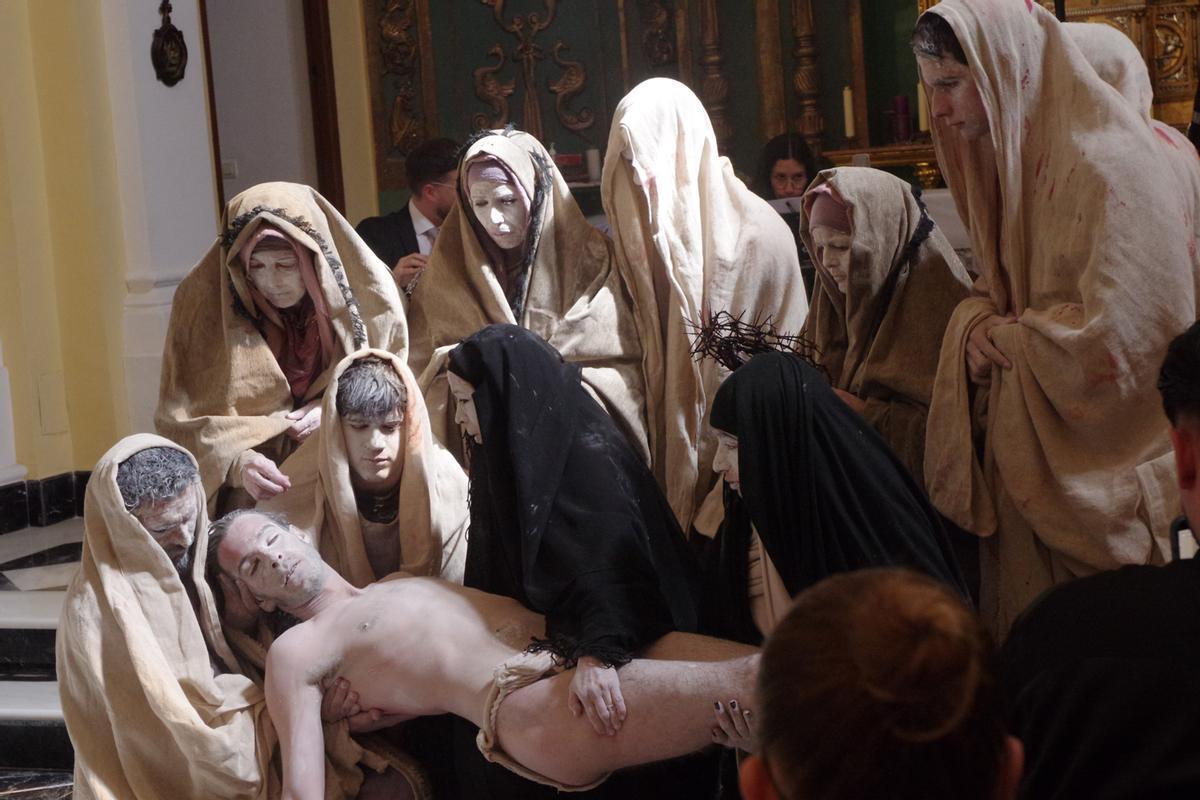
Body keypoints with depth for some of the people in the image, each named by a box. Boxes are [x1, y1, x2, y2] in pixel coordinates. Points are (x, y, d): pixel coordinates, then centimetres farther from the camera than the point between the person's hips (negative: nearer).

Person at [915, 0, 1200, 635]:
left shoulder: (1112, 163, -20)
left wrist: (1007, 336, -9)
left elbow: (1115, 336, -25)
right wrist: (973, 325, -4)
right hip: (1028, 458, 8)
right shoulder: (1010, 158, 9)